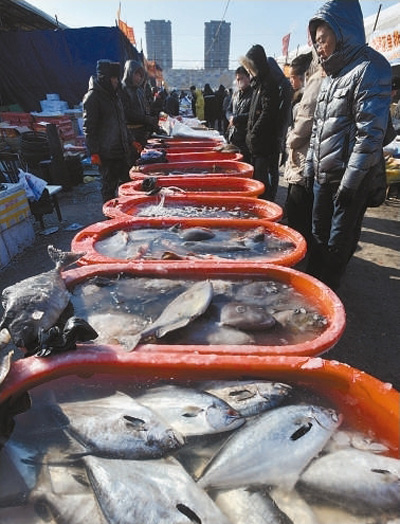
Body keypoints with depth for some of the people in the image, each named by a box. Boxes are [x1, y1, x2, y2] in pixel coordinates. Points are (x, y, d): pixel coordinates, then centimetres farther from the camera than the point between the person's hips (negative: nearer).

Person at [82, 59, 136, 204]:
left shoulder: (115, 93, 17)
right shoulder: (92, 97, -9)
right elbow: (89, 128, -12)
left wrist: (130, 141, 21)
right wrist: (94, 152, -17)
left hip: (122, 149, 8)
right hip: (106, 153, -8)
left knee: (128, 182, 10)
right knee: (109, 186, -1)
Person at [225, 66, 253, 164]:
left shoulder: (253, 94, -7)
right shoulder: (236, 94, 18)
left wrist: (236, 119, -12)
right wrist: (231, 117, 0)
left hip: (245, 138, -7)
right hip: (232, 136, 7)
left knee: (245, 163, -7)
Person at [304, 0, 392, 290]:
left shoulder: (369, 69, -10)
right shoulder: (332, 75, 17)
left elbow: (371, 132, -18)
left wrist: (350, 180, -20)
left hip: (351, 177, -8)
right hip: (323, 176, 8)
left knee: (339, 243, 1)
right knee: (319, 235, 16)